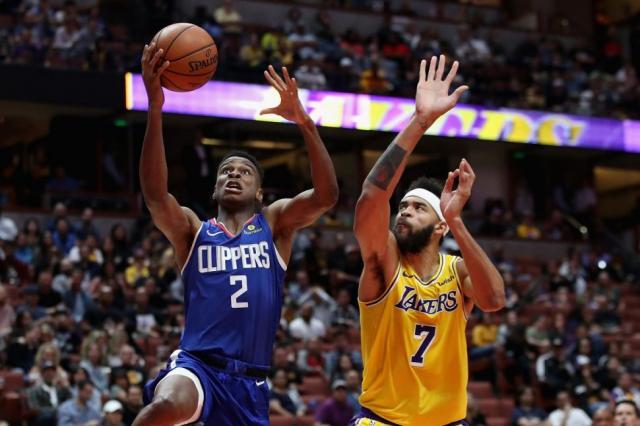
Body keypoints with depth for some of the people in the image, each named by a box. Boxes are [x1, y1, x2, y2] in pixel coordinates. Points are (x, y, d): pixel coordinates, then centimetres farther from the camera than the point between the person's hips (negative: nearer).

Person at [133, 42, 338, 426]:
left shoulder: (275, 224, 12)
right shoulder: (192, 230, 10)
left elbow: (327, 195, -7)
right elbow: (155, 194, -11)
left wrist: (303, 121, -19)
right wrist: (155, 110, -21)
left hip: (249, 380, 2)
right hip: (197, 364, -2)